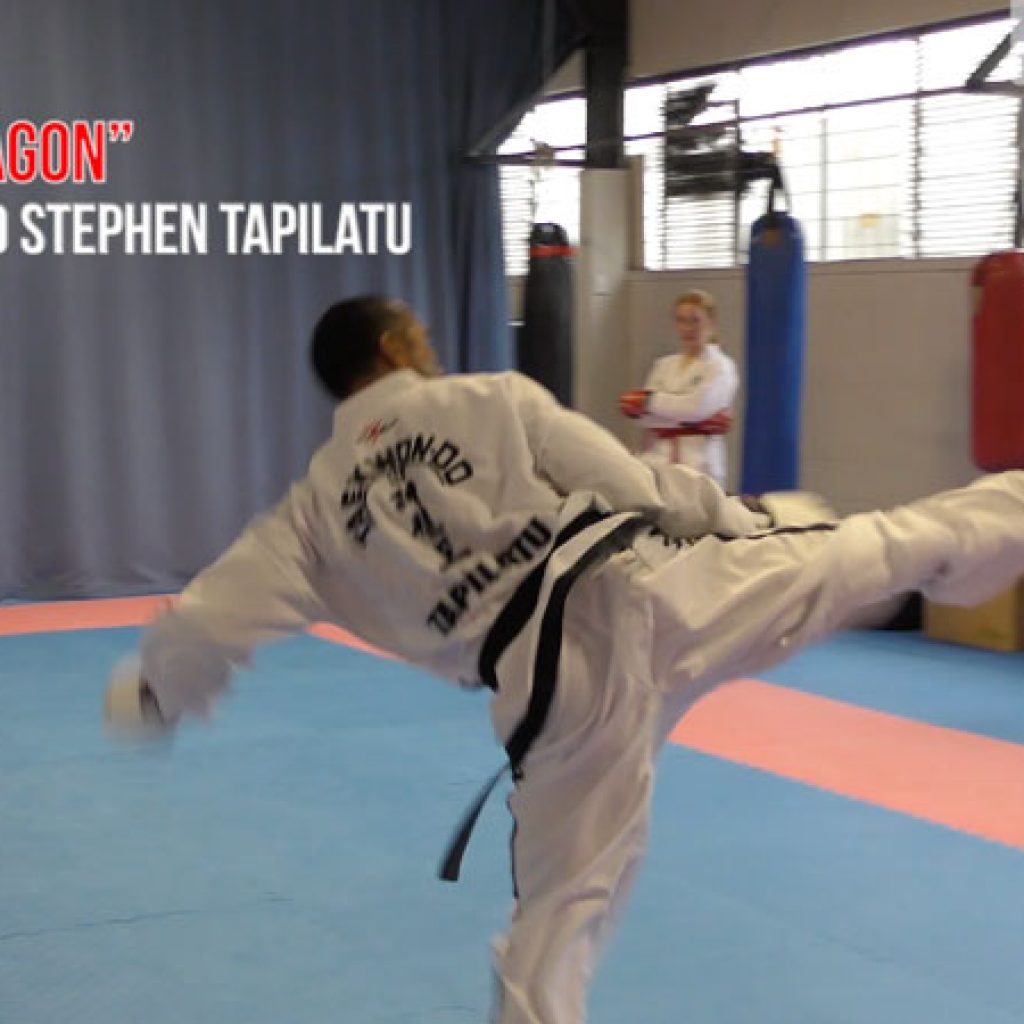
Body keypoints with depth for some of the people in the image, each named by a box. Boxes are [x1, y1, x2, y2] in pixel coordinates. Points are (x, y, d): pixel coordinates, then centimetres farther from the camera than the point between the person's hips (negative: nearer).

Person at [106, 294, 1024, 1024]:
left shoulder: (319, 502, 15)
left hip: (557, 685, 2)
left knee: (561, 906, 14)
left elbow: (218, 615, 14)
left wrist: (150, 692, 33)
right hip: (646, 588, -1)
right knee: (872, 549, 10)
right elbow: (637, 486, 8)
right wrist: (739, 522, 25)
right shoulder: (493, 400, 9)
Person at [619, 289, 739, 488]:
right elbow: (644, 414, 3)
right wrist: (693, 422, -12)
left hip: (699, 465, -5)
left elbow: (696, 406, -16)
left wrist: (648, 400, -7)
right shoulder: (664, 365, 16)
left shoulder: (720, 367, 1)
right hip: (659, 463, 5)